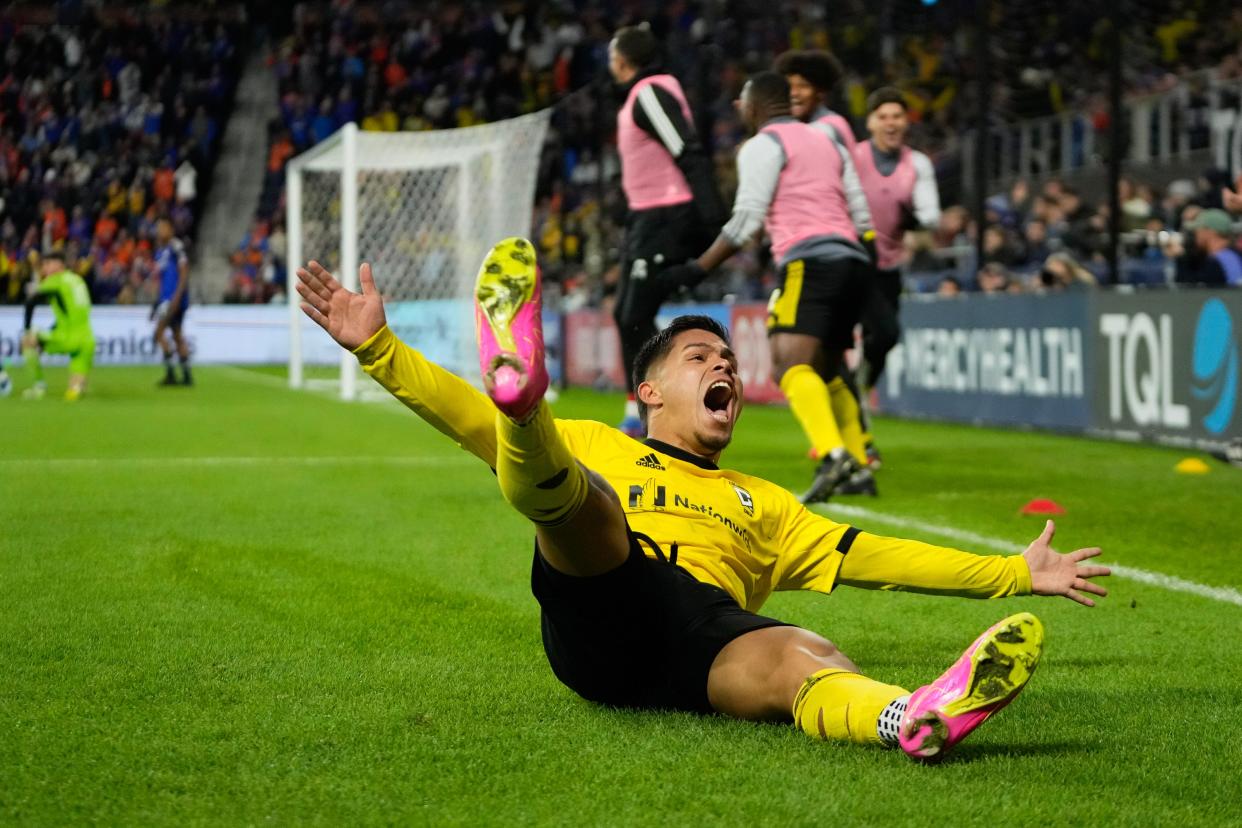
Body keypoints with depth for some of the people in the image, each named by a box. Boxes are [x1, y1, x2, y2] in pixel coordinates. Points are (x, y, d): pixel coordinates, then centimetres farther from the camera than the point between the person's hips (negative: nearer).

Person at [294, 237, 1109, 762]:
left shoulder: (761, 504, 41)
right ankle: (520, 387, -64)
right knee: (561, 488, -27)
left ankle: (915, 718, -68)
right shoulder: (592, 447, 35)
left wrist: (1016, 574, 30)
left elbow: (873, 556, 35)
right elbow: (466, 417, 25)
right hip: (599, 611, 0)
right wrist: (376, 345, 13)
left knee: (805, 657, -34)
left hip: (706, 643, 1)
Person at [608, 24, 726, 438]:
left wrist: (713, 220, -28)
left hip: (666, 219, -11)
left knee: (637, 318, -12)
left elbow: (689, 154, -21)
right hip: (646, 218, 11)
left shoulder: (650, 94, -13)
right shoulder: (641, 96, 17)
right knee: (626, 315, 13)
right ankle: (637, 416, 19)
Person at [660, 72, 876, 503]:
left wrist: (699, 267, -3)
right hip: (854, 261, 8)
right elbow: (861, 217, 21)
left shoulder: (762, 145, 4)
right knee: (827, 374, 19)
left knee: (791, 364, -20)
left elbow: (746, 219, -6)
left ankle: (833, 456, -41)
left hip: (810, 261, -8)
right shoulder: (828, 143, 26)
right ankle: (859, 469, 13)